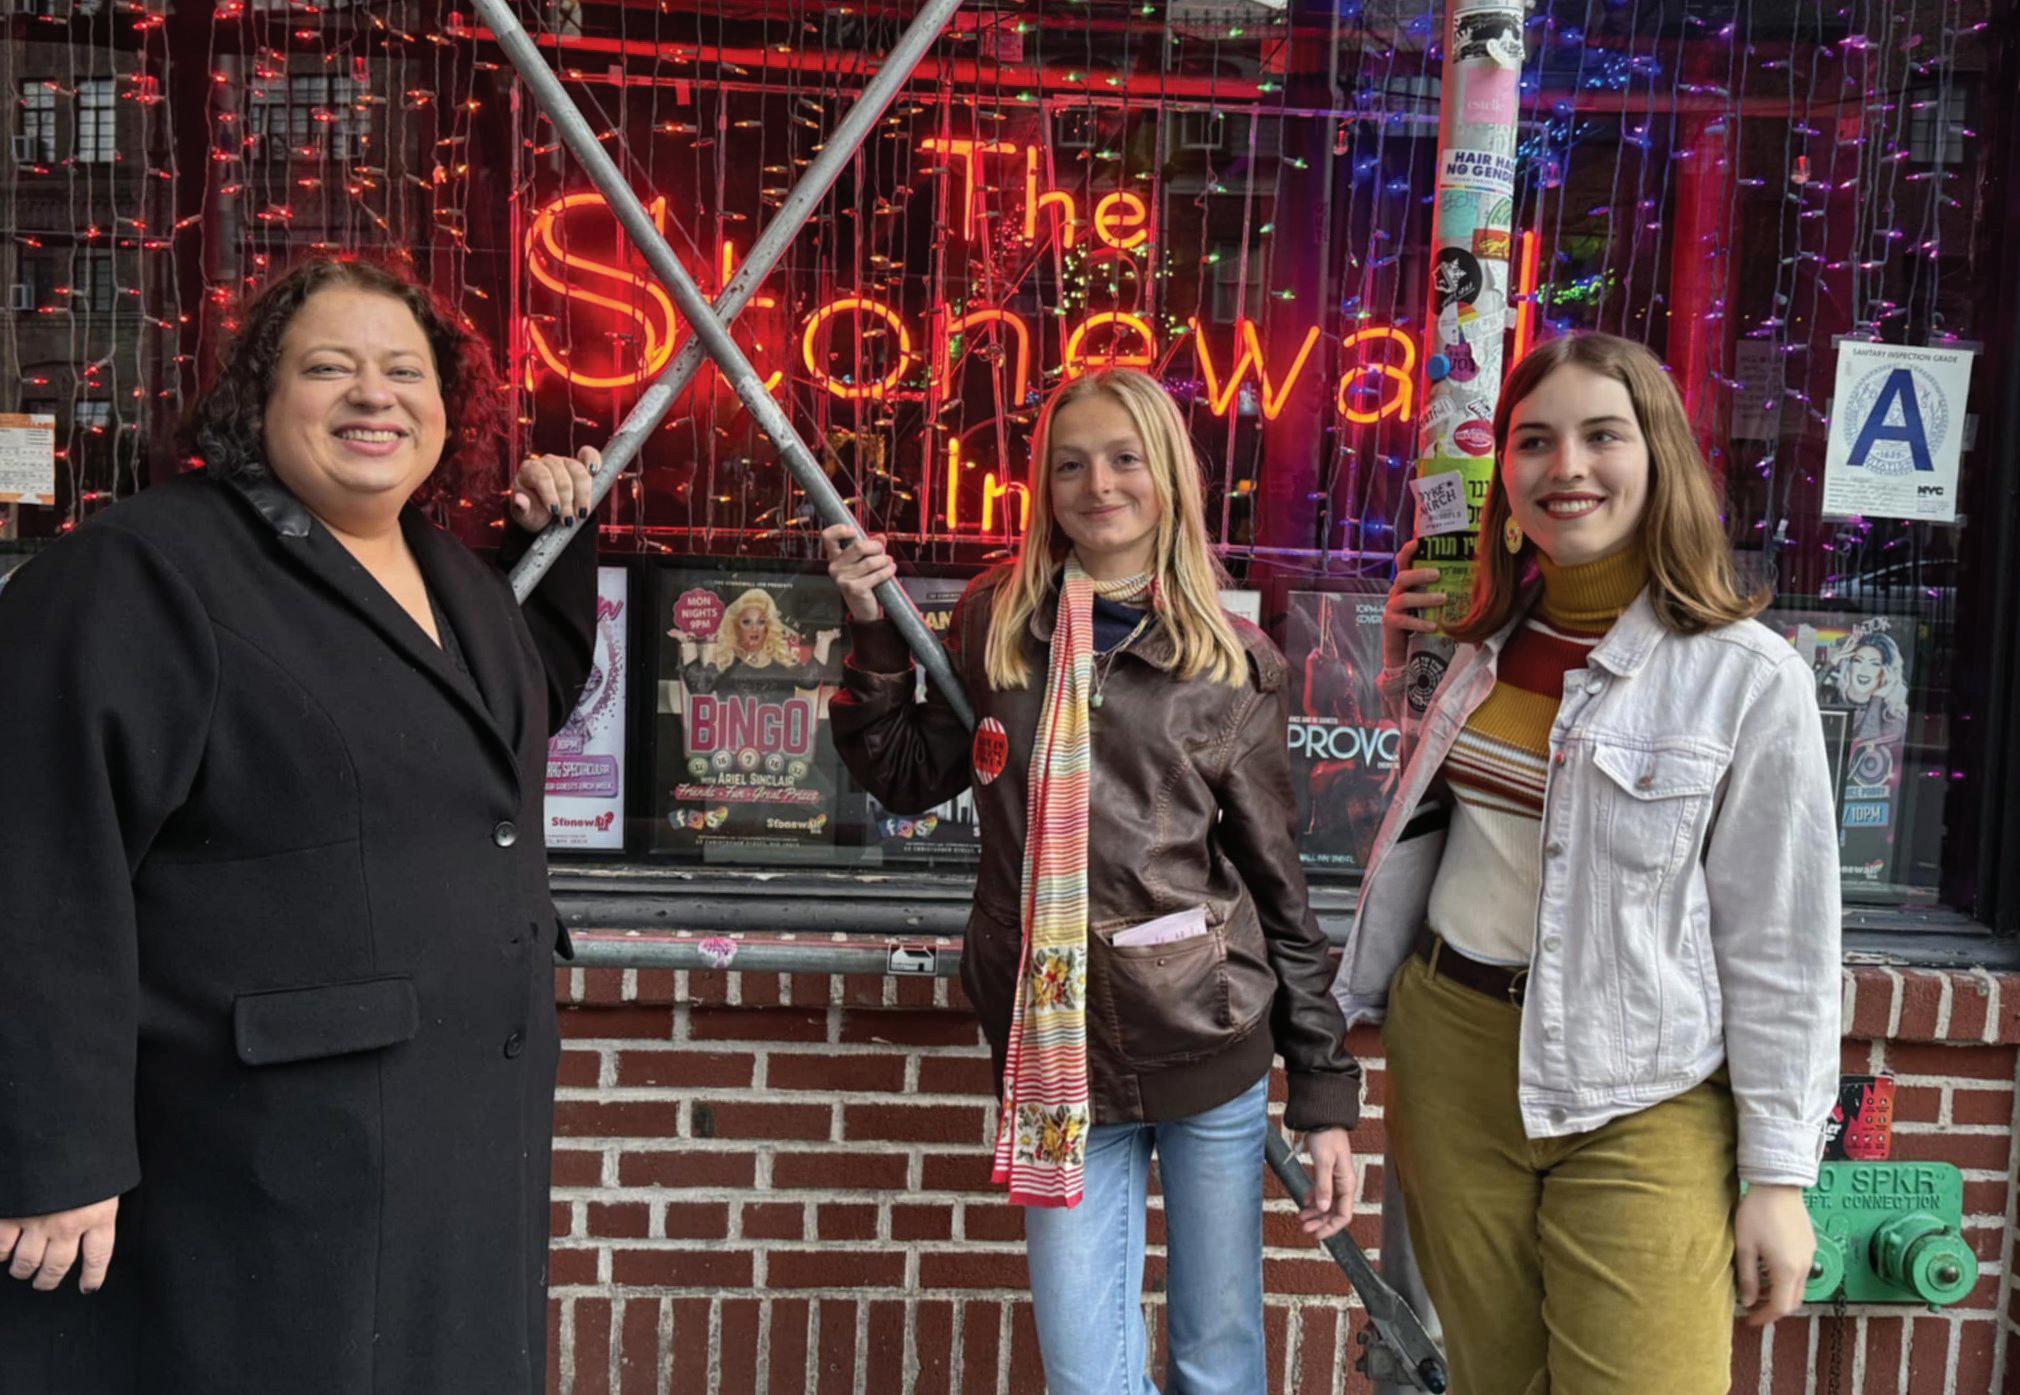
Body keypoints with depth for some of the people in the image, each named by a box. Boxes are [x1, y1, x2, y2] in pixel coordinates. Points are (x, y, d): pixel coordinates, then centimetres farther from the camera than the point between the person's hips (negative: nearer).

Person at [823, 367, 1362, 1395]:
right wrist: (873, 630, -1)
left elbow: (1277, 879, 3)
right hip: (1056, 1049, 1)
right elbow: (909, 779, 11)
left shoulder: (1235, 661, 0)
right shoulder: (995, 623, 4)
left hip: (1210, 1042, 0)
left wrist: (1326, 1092, 2)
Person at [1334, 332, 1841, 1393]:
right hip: (1449, 1050, 5)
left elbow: (1777, 946, -8)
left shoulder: (1748, 677, -12)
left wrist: (1778, 1174, -7)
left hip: (1636, 1100, -4)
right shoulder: (1483, 637, 4)